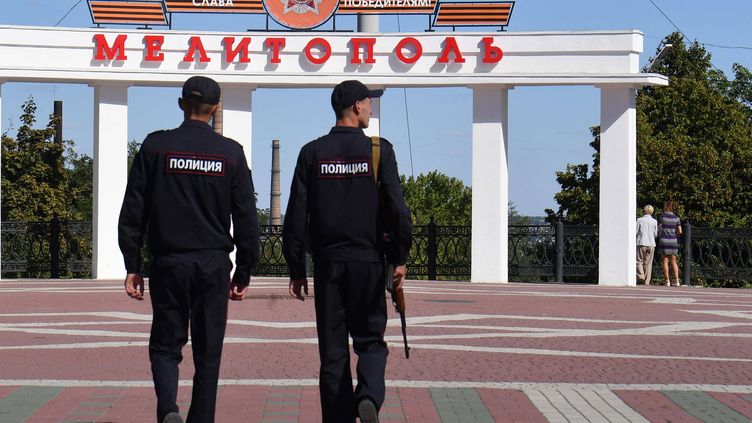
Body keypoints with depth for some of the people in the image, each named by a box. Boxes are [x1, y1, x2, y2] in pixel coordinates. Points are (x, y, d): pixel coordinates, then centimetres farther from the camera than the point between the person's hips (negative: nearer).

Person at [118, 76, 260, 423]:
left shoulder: (156, 146, 0)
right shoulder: (231, 152, 2)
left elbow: (133, 212, 0)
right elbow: (246, 220, 3)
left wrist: (132, 267, 5)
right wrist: (243, 273, 10)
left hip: (168, 264, 0)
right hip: (214, 265, 1)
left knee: (165, 346, 8)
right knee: (208, 354, 9)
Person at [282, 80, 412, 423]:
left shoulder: (312, 153, 3)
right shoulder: (379, 150, -3)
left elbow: (295, 216, 1)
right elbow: (397, 209, -7)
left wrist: (297, 270, 6)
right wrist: (399, 258, 3)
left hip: (327, 264, 2)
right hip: (368, 262, -1)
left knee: (332, 349, 7)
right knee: (370, 339, 9)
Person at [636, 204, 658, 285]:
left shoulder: (640, 220, -3)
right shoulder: (654, 221, 2)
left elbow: (635, 232, -1)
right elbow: (656, 234, 7)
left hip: (641, 243, -2)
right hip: (651, 244, 2)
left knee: (639, 261, 4)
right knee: (648, 263, 5)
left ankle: (640, 276, -16)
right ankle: (647, 281, 2)